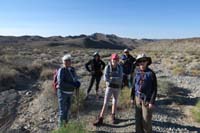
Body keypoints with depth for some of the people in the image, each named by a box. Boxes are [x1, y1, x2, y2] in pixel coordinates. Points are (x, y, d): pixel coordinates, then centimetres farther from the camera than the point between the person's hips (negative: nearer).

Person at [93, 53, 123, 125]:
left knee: (115, 102, 17)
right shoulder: (107, 67, -11)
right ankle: (100, 119, 3)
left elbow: (120, 78, -15)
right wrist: (116, 79, -18)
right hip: (109, 87, -2)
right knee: (105, 102, -3)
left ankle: (113, 116, 35)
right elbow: (105, 78, -19)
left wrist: (111, 78, -22)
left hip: (117, 87, 2)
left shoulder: (120, 68, -6)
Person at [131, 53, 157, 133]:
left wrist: (152, 102, -12)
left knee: (146, 120, 4)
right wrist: (132, 97, 9)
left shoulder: (151, 73, -12)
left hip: (147, 100, -4)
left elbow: (154, 89, -10)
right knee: (138, 119, 15)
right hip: (138, 99, 4)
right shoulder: (137, 72, 1)